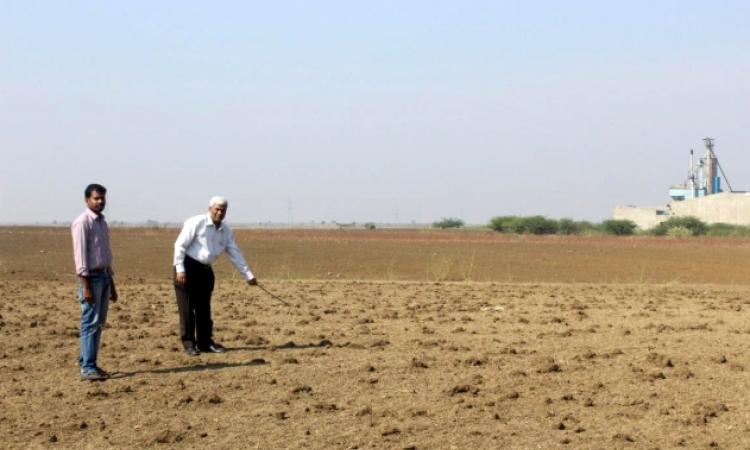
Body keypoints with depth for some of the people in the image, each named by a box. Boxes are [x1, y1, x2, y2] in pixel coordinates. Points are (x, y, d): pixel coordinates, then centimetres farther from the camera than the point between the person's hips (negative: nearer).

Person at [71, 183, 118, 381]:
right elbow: (80, 254, -15)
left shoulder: (102, 222, 15)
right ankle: (87, 368, -7)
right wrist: (85, 286, -20)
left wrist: (112, 285, 20)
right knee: (90, 323, -8)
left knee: (99, 322, 11)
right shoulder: (83, 222, -10)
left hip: (104, 276, 8)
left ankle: (85, 359, 21)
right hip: (91, 277, -8)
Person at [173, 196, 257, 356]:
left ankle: (205, 342, 18)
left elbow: (235, 253, 10)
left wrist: (249, 275, 8)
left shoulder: (226, 231, 7)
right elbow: (180, 244, -15)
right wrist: (180, 269, -21)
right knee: (188, 306, -5)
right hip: (188, 266, -7)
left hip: (205, 270, 7)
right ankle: (188, 343, 0)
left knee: (204, 307, 10)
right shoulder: (197, 223, -13)